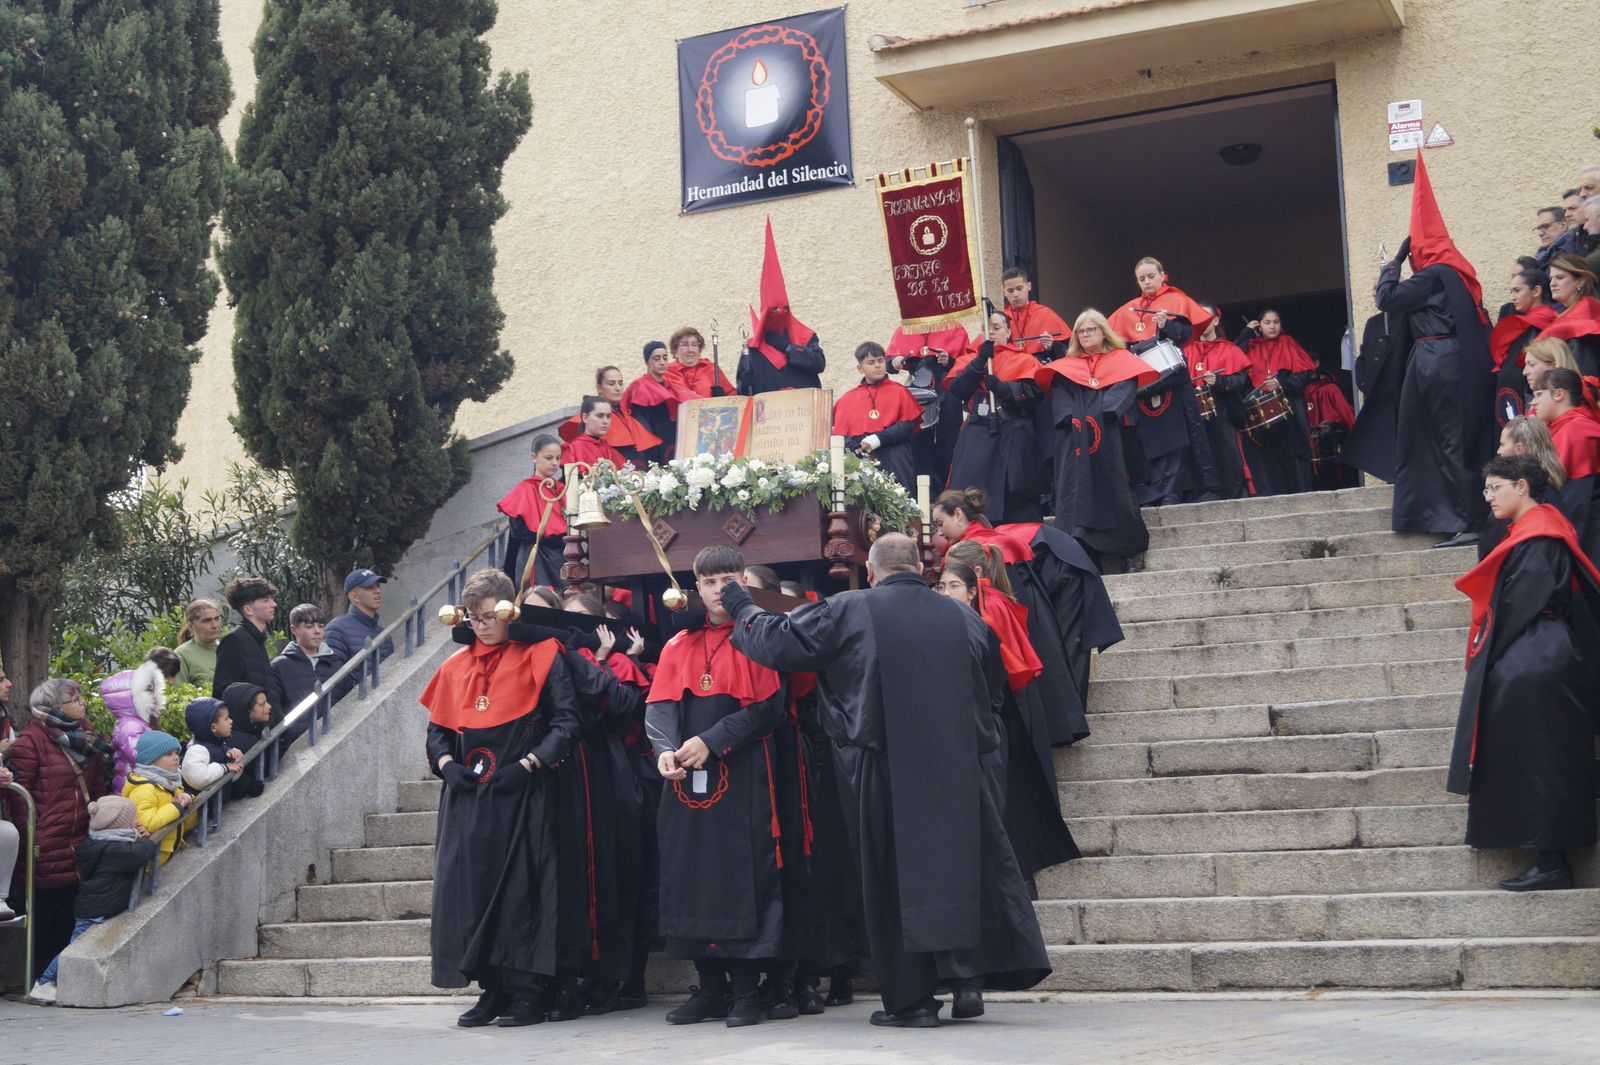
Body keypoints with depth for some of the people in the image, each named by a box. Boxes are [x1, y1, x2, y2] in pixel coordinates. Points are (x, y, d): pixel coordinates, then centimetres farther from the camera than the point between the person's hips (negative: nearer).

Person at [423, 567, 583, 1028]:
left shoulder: (538, 657, -1)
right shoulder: (456, 666, 14)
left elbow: (567, 721, -6)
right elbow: (437, 729, 19)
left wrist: (528, 765, -15)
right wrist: (446, 764, -1)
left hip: (522, 794, -5)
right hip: (467, 795, 5)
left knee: (521, 889, -5)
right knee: (469, 888, 3)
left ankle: (526, 994, 2)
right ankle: (492, 990, 13)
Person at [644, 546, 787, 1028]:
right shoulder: (678, 646, 13)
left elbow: (769, 708, -6)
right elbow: (659, 706, 4)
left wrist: (711, 741, -15)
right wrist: (665, 749, -17)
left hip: (742, 776, -4)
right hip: (686, 778, 4)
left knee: (744, 877, -5)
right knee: (690, 877, 5)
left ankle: (746, 992, 4)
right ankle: (710, 988, 16)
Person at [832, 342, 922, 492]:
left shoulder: (899, 391, 12)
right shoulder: (847, 399, 16)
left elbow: (909, 424, 1)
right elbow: (839, 434, 10)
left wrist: (879, 439, -11)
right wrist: (857, 448, -12)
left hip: (895, 461, -1)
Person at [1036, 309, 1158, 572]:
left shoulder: (1121, 360, 16)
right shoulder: (1066, 367, 21)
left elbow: (1125, 388, -1)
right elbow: (1059, 397, 7)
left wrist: (1099, 413, -18)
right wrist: (1070, 418, -14)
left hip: (1108, 439, -2)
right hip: (1074, 439, 2)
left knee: (1114, 489, -8)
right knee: (1078, 493, -8)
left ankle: (1129, 554, -6)